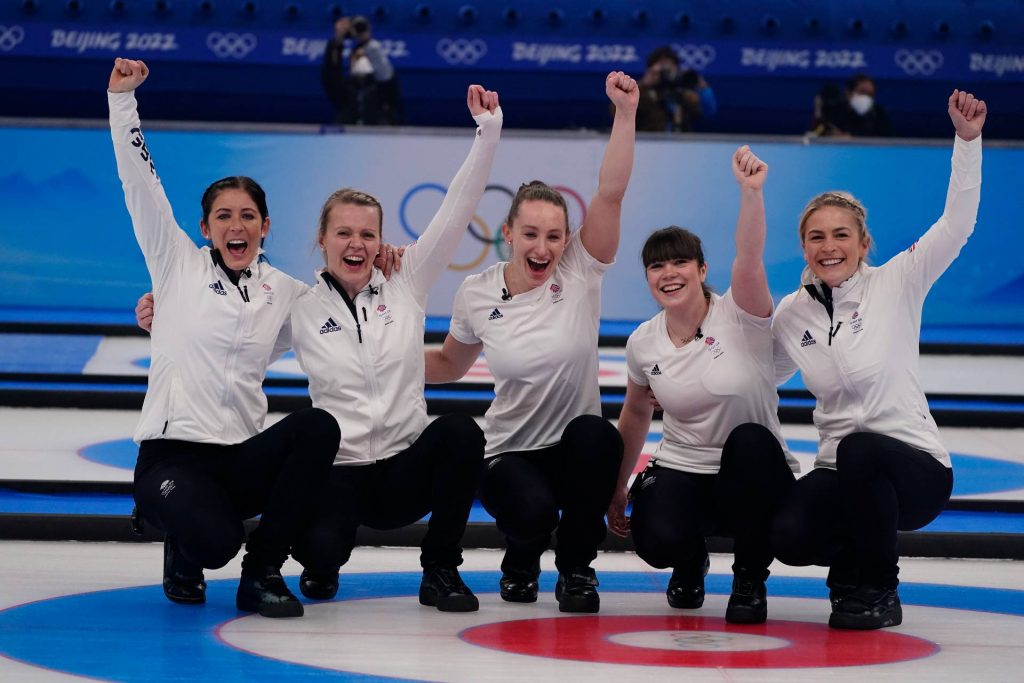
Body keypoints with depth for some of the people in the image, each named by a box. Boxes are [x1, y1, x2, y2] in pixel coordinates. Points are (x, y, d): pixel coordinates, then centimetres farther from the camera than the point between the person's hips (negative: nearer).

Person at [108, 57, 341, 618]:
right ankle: (183, 551, 10)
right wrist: (122, 98, -6)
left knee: (318, 427, -28)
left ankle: (262, 572, -12)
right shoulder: (179, 265, 5)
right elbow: (140, 183, -1)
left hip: (245, 457, 3)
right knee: (213, 542, -33)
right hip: (172, 454, -3)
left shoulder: (285, 293, 12)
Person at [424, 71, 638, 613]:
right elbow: (450, 365, 14)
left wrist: (626, 113, -28)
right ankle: (522, 561, 8)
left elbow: (610, 193, -19)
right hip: (510, 454, -1)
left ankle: (576, 568, -10)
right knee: (532, 510, -35)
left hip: (576, 447, 1)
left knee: (596, 435, -37)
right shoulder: (477, 295, -2)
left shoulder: (580, 274, -7)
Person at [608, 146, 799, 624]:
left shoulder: (739, 316, -12)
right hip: (680, 472, 2)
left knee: (750, 441, -38)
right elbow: (636, 413, 17)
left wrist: (751, 192, -50)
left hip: (752, 477, -2)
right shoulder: (644, 343, 0)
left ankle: (750, 579, -14)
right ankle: (692, 560, 13)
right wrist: (617, 490, 22)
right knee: (658, 542, -31)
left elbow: (749, 257, -33)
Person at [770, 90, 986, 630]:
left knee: (859, 448, -38)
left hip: (915, 468, -3)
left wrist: (967, 140, -23)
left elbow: (956, 225, -14)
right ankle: (852, 562, 12)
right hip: (841, 475, 3)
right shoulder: (793, 313, 6)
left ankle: (878, 590, -14)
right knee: (788, 536, -28)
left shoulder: (894, 286, -4)